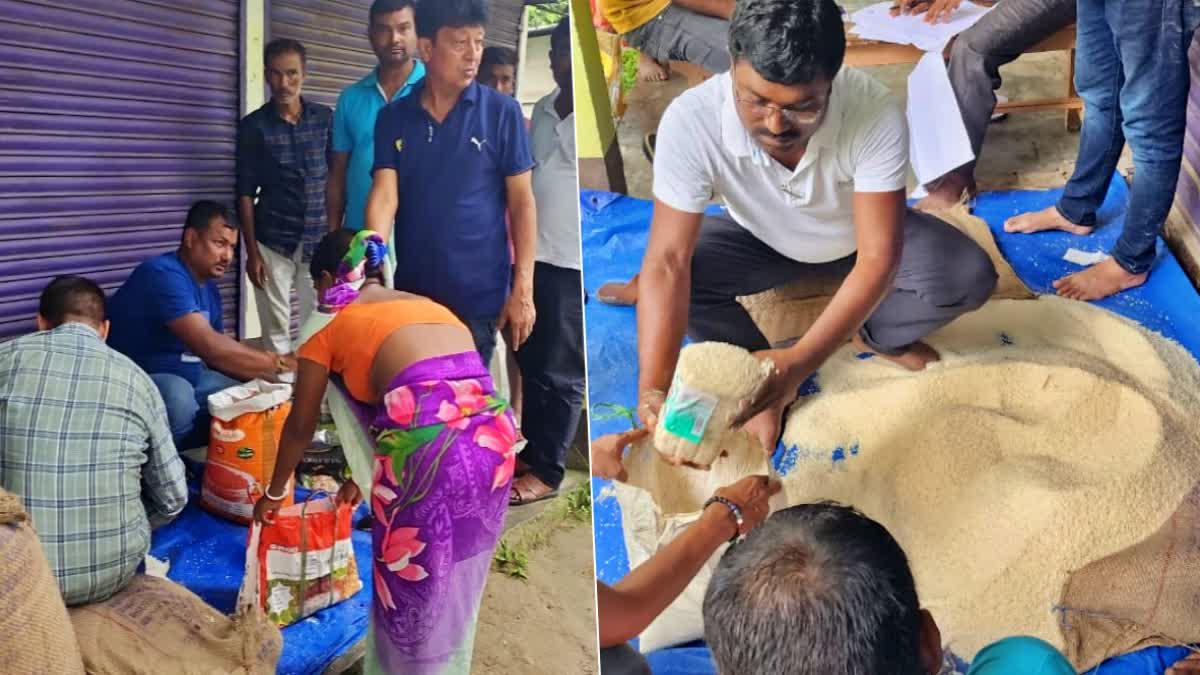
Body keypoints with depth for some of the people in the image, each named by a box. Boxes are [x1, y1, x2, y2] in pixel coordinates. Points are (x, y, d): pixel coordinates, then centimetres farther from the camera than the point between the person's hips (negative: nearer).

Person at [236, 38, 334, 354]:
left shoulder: (325, 118, 4)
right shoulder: (253, 126, 0)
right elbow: (245, 193, 1)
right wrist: (252, 252, -3)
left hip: (318, 239, 1)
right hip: (273, 242, -1)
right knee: (276, 331, 3)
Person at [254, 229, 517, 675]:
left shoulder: (330, 329, 14)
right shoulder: (427, 305, 29)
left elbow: (300, 428, 23)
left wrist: (274, 493, 39)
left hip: (427, 443, -6)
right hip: (494, 431, 6)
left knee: (411, 590, 15)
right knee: (456, 583, 24)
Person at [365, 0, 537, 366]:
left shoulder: (502, 112, -4)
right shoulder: (393, 118, 3)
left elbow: (521, 202, -3)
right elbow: (384, 196, -4)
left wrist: (522, 289, -9)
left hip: (479, 296, -3)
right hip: (411, 293, 3)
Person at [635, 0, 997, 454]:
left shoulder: (875, 114, -37)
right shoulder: (691, 120, -36)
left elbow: (878, 260, -37)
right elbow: (667, 262, -37)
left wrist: (798, 363, -49)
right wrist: (652, 392, -49)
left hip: (861, 235, 0)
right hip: (763, 240, 0)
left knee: (971, 277, -23)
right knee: (685, 273, -28)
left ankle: (871, 335, 8)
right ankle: (759, 380, -2)